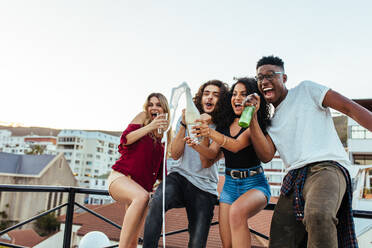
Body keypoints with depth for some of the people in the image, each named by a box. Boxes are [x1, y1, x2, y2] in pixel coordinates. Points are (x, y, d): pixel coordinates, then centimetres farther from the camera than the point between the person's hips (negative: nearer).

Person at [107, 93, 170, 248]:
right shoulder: (143, 118, 9)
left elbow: (161, 171, 20)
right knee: (141, 197, -38)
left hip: (143, 187, 5)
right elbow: (125, 139, -5)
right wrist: (150, 127, -13)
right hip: (121, 177, -5)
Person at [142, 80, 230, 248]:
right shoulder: (188, 118, 8)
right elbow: (175, 154, 1)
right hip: (179, 176, 1)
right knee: (157, 203, -34)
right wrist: (184, 124, -10)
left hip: (204, 186, 0)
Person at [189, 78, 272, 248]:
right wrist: (196, 146, -18)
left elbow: (236, 145, -23)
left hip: (254, 184, -5)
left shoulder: (256, 125, -7)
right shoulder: (224, 126, 10)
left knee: (237, 211, -37)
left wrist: (211, 133, -38)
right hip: (229, 185, 5)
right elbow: (212, 154, 2)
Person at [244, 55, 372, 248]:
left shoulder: (306, 90, 10)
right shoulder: (272, 121, 22)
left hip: (326, 167, -5)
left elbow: (349, 107, 2)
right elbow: (267, 154, 5)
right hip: (293, 179, 6)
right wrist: (252, 116, 1)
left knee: (318, 216, -38)